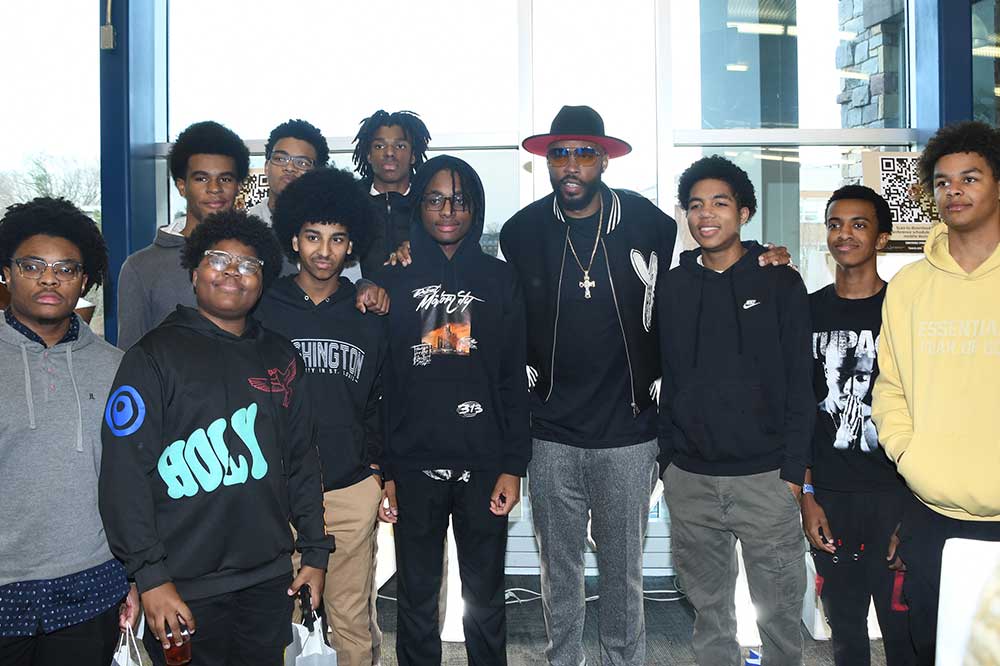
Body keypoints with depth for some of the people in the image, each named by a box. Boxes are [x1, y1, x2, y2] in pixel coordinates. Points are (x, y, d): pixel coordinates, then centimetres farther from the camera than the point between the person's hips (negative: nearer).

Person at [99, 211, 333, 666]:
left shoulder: (281, 357, 8)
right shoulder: (155, 355, -6)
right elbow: (125, 472, -11)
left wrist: (315, 552, 8)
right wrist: (150, 577, -15)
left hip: (269, 579, 4)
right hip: (185, 589, -4)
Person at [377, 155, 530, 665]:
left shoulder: (499, 280, 5)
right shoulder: (395, 282, 4)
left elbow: (514, 380, 4)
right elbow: (379, 383, 3)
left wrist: (513, 466, -3)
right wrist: (382, 470, -2)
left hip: (483, 464, 0)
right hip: (413, 465, 0)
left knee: (485, 599, 9)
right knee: (416, 599, 9)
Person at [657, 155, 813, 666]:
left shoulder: (779, 283, 0)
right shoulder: (672, 288, 8)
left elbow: (800, 384, -2)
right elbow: (664, 380, 11)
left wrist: (793, 470, -7)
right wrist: (666, 458, 7)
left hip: (766, 476, -2)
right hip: (690, 479, 3)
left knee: (780, 611, 6)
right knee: (708, 608, 13)